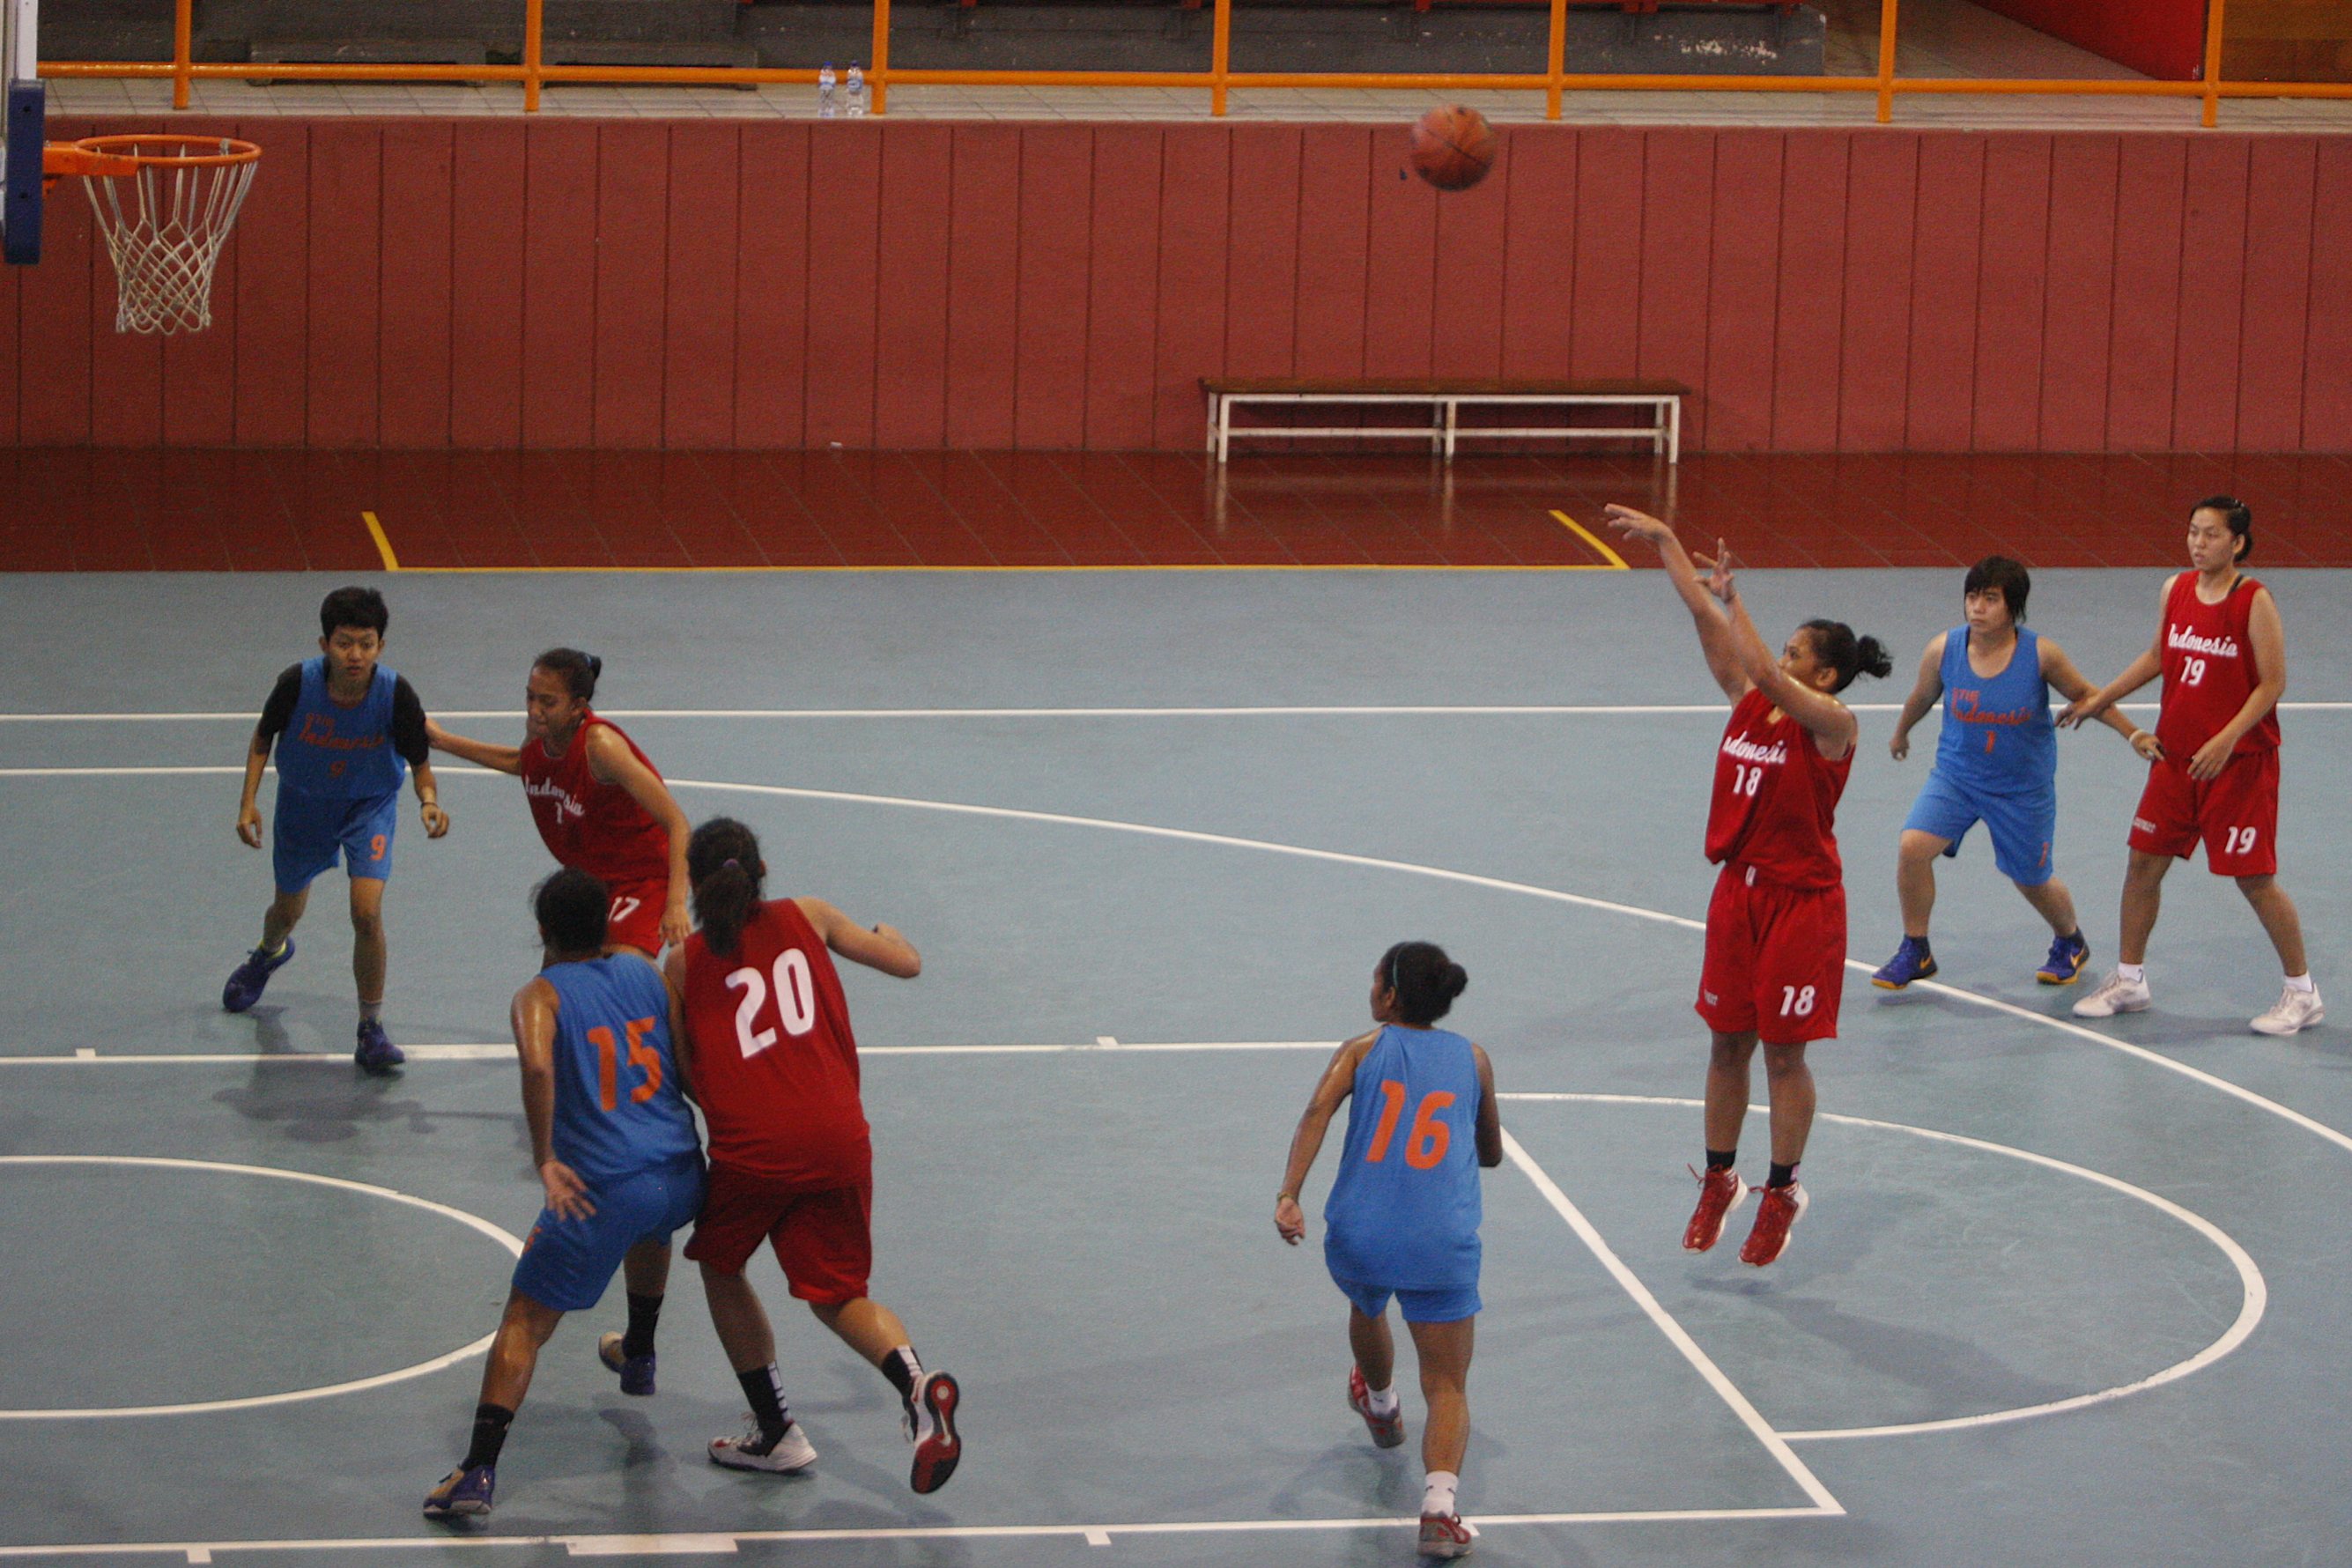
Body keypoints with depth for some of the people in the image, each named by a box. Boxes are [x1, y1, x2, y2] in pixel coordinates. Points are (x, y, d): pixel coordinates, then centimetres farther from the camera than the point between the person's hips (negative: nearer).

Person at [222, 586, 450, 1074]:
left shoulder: (396, 694, -28)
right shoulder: (297, 682, -27)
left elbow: (419, 760, -14)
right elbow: (264, 737, -6)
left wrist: (429, 800, -34)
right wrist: (249, 801, -15)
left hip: (370, 805, -2)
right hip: (303, 802, 2)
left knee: (367, 913, -22)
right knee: (288, 912, 21)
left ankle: (371, 1030, -5)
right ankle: (269, 954, 60)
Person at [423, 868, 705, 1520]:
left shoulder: (540, 995, -1)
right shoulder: (644, 971, 14)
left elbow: (538, 1066, -21)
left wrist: (545, 1161, -18)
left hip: (604, 1189, -5)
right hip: (681, 1178, 5)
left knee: (525, 1319, 2)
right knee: (647, 1227, 41)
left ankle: (479, 1470, -12)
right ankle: (638, 1355, 58)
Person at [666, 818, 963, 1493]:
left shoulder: (686, 961, 8)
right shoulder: (807, 917, 11)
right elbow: (907, 963, 17)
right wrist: (886, 934, 40)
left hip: (750, 1149, -2)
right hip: (838, 1142, 2)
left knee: (722, 1268, 25)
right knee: (836, 1290, 15)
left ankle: (775, 1431, 20)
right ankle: (915, 1380, -15)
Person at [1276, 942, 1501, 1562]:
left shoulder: (1362, 1050, 8)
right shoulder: (1473, 1059, 13)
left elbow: (1317, 1111, -11)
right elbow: (1491, 1154, 23)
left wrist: (1289, 1194, -20)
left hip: (1357, 1236, 1)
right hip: (1444, 1246, -1)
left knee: (1366, 1307, 36)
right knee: (1448, 1387, 3)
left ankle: (1381, 1407, 64)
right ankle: (1439, 1502, -22)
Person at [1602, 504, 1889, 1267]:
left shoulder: (1833, 723, -14)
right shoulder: (1750, 702, 3)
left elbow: (1765, 671, -29)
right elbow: (1706, 618, -1)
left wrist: (1734, 598, -24)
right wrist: (1665, 542, -5)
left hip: (1801, 902, -6)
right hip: (1739, 890, 6)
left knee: (1783, 1053, 2)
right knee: (1727, 1044, 12)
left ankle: (1782, 1191, 15)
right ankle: (1719, 1180, 24)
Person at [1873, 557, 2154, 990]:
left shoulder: (2040, 654, -19)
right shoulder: (1943, 649, -15)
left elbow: (2084, 694, -2)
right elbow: (1921, 698, 7)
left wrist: (2133, 734, -5)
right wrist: (1901, 734, 23)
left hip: (2024, 787, -1)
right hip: (1956, 773, 1)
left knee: (2032, 879, 12)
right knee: (1913, 846, -19)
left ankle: (2070, 943, 46)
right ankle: (1915, 952, 1)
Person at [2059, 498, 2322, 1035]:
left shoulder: (2254, 602, -14)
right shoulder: (2175, 590, 3)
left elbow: (2273, 683, -14)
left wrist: (2226, 741, -23)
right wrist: (2100, 699, 16)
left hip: (2241, 761, -6)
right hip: (2175, 753, 6)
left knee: (2255, 879, -3)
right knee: (2144, 863, 6)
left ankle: (2302, 993, 11)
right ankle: (2129, 980, 22)